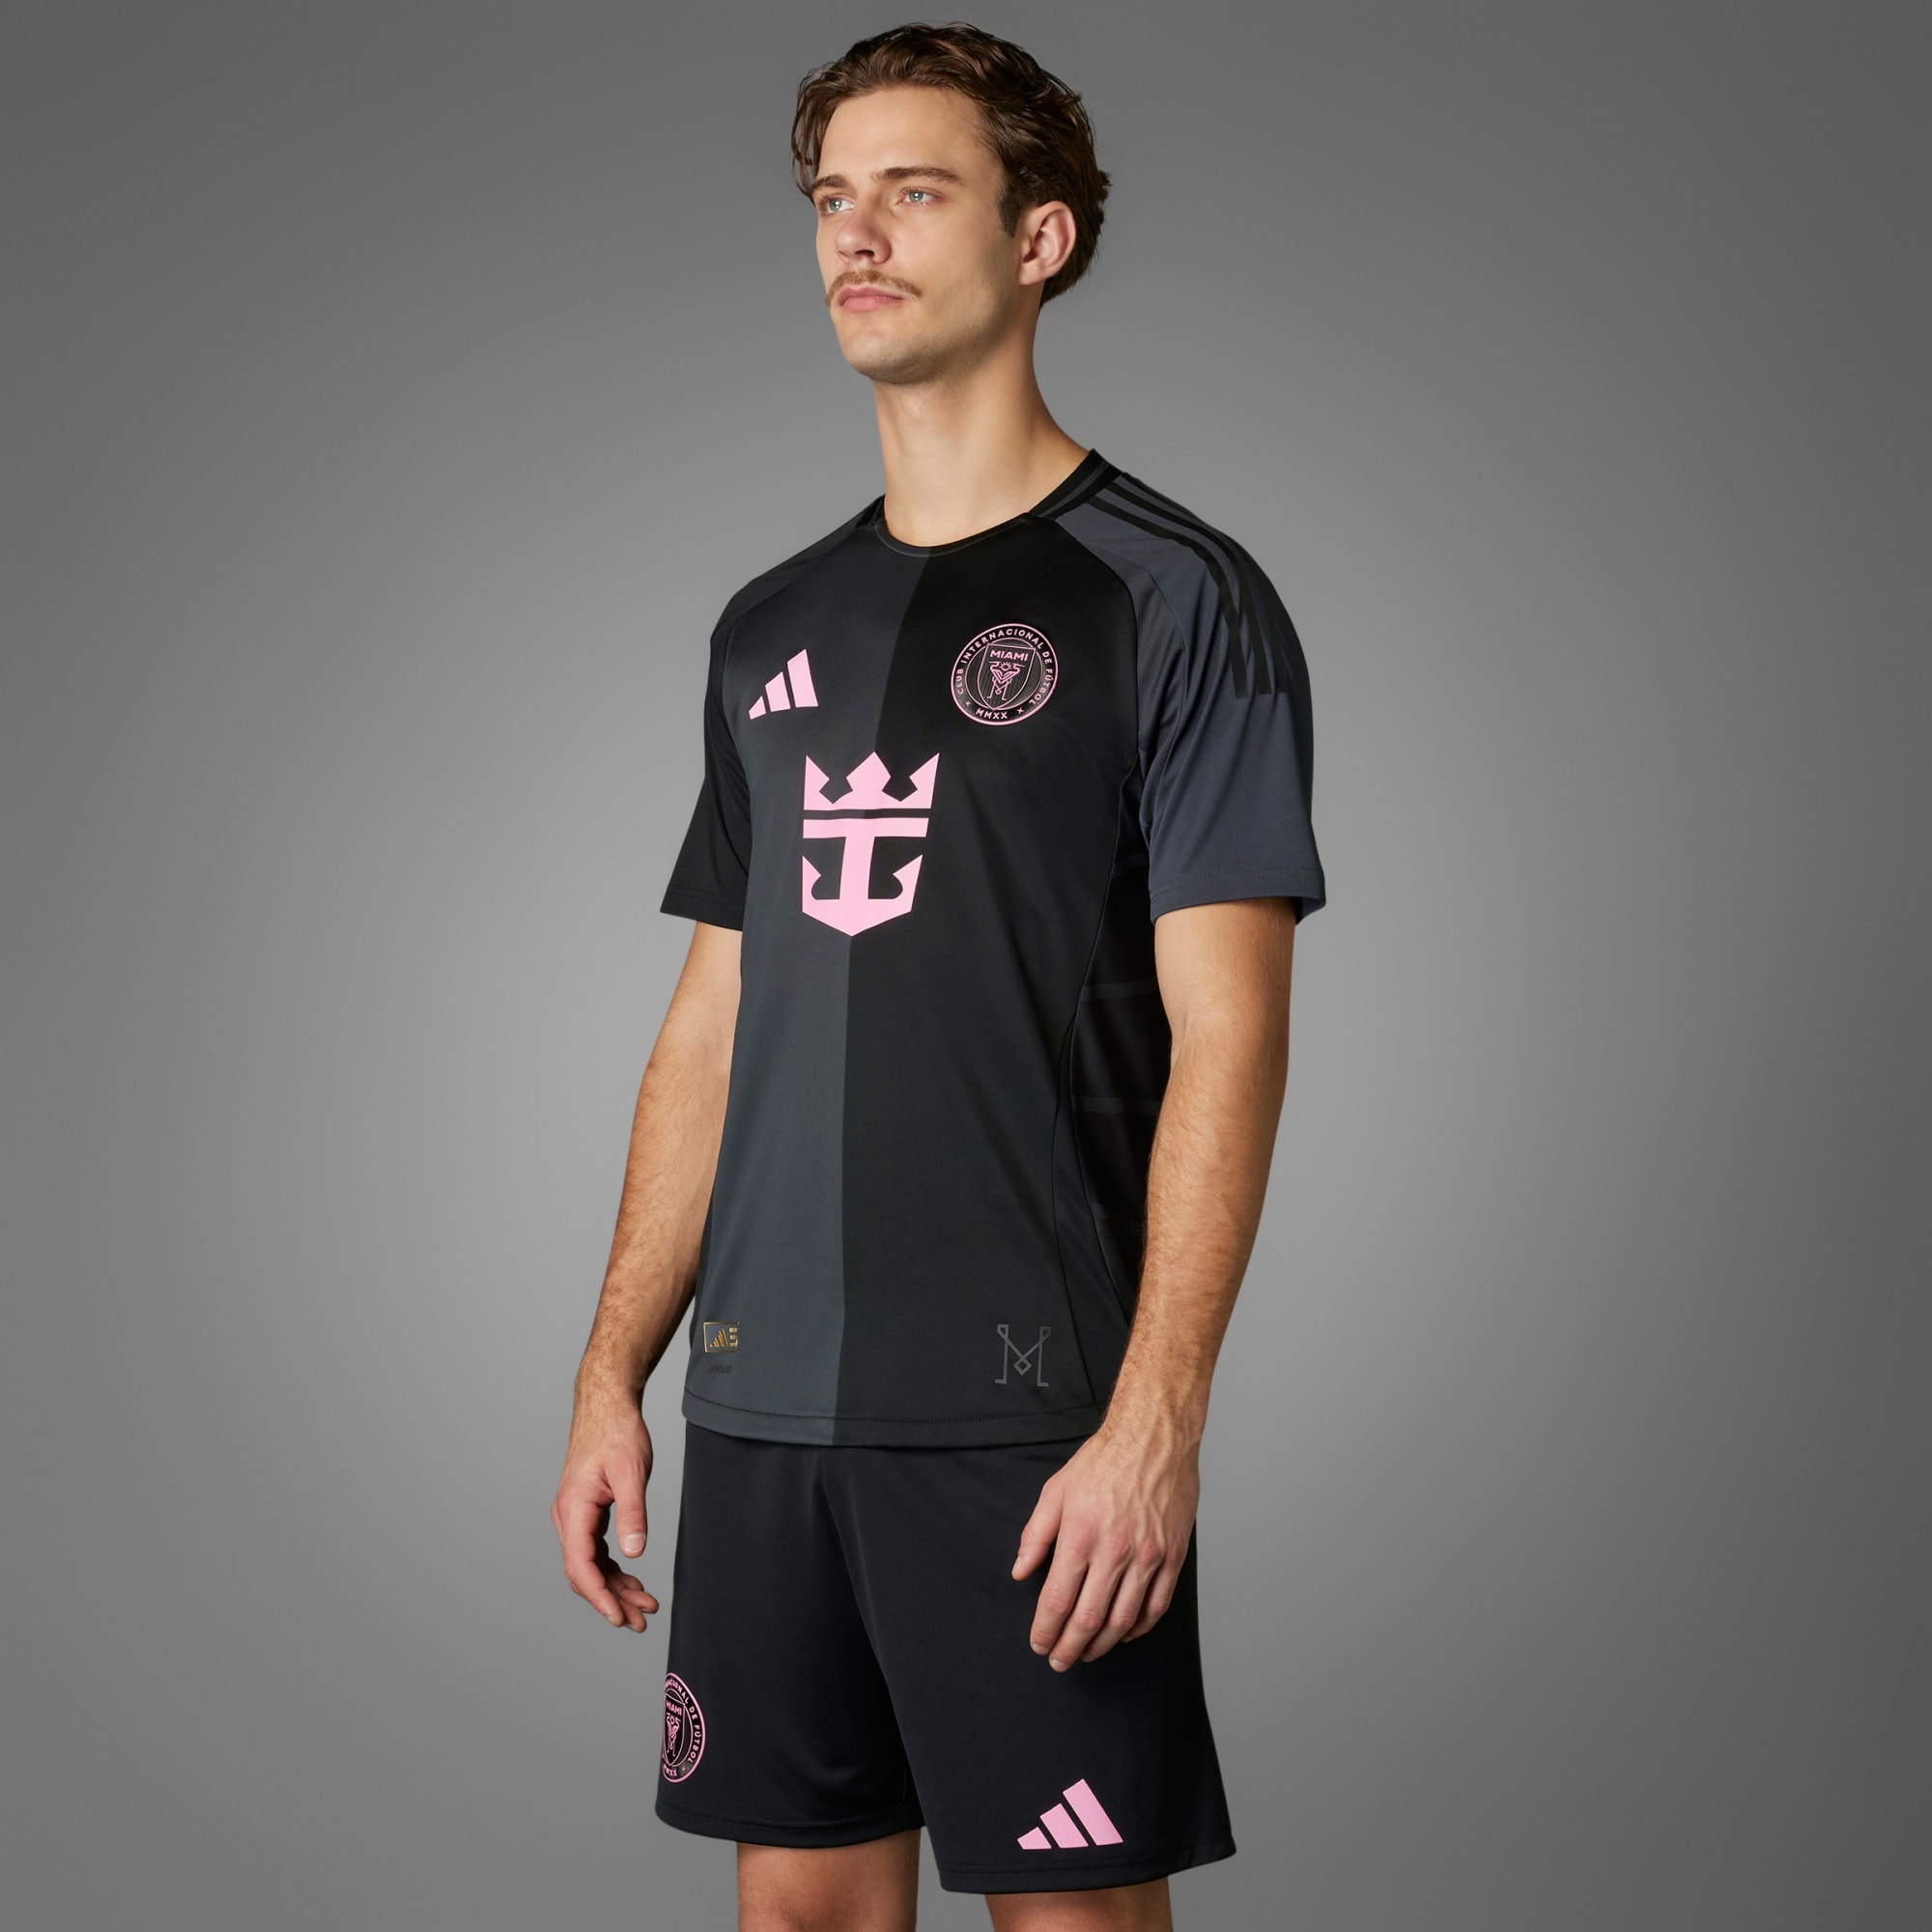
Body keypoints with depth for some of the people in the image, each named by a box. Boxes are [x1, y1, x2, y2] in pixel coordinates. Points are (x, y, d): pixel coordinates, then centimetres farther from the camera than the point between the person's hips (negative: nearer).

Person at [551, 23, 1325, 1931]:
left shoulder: (1170, 596, -4)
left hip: (1031, 1417, -5)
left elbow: (1227, 1039, -10)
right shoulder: (772, 626, 15)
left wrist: (1152, 1421, -17)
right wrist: (612, 1369, 11)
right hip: (761, 1409, 6)